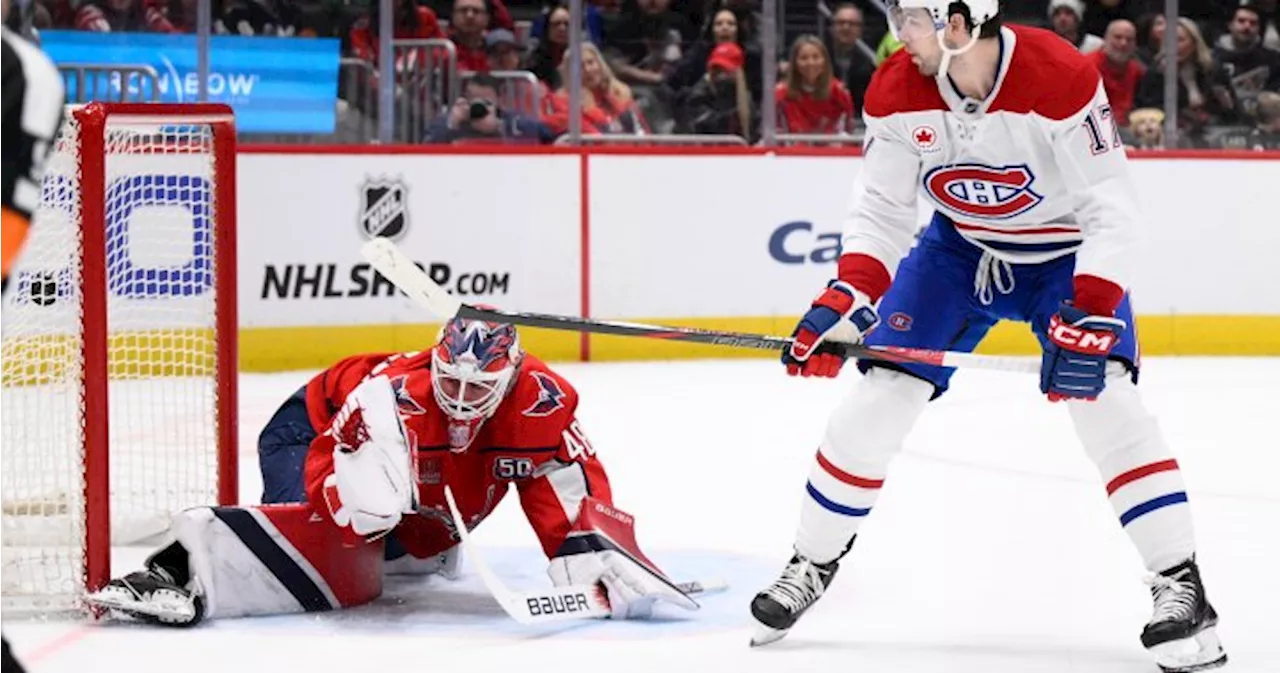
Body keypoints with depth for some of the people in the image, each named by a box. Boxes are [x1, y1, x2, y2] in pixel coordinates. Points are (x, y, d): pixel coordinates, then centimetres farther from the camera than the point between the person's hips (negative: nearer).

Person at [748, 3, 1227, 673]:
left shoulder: (1060, 79, -31)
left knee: (1104, 399, -22)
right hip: (960, 248, 4)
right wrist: (843, 301, -22)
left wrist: (1088, 318, -36)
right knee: (878, 397, -5)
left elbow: (1114, 210, -28)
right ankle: (811, 564, 14)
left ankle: (1181, 588, -16)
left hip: (1066, 253, -4)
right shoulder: (896, 90, -17)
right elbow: (882, 209, -8)